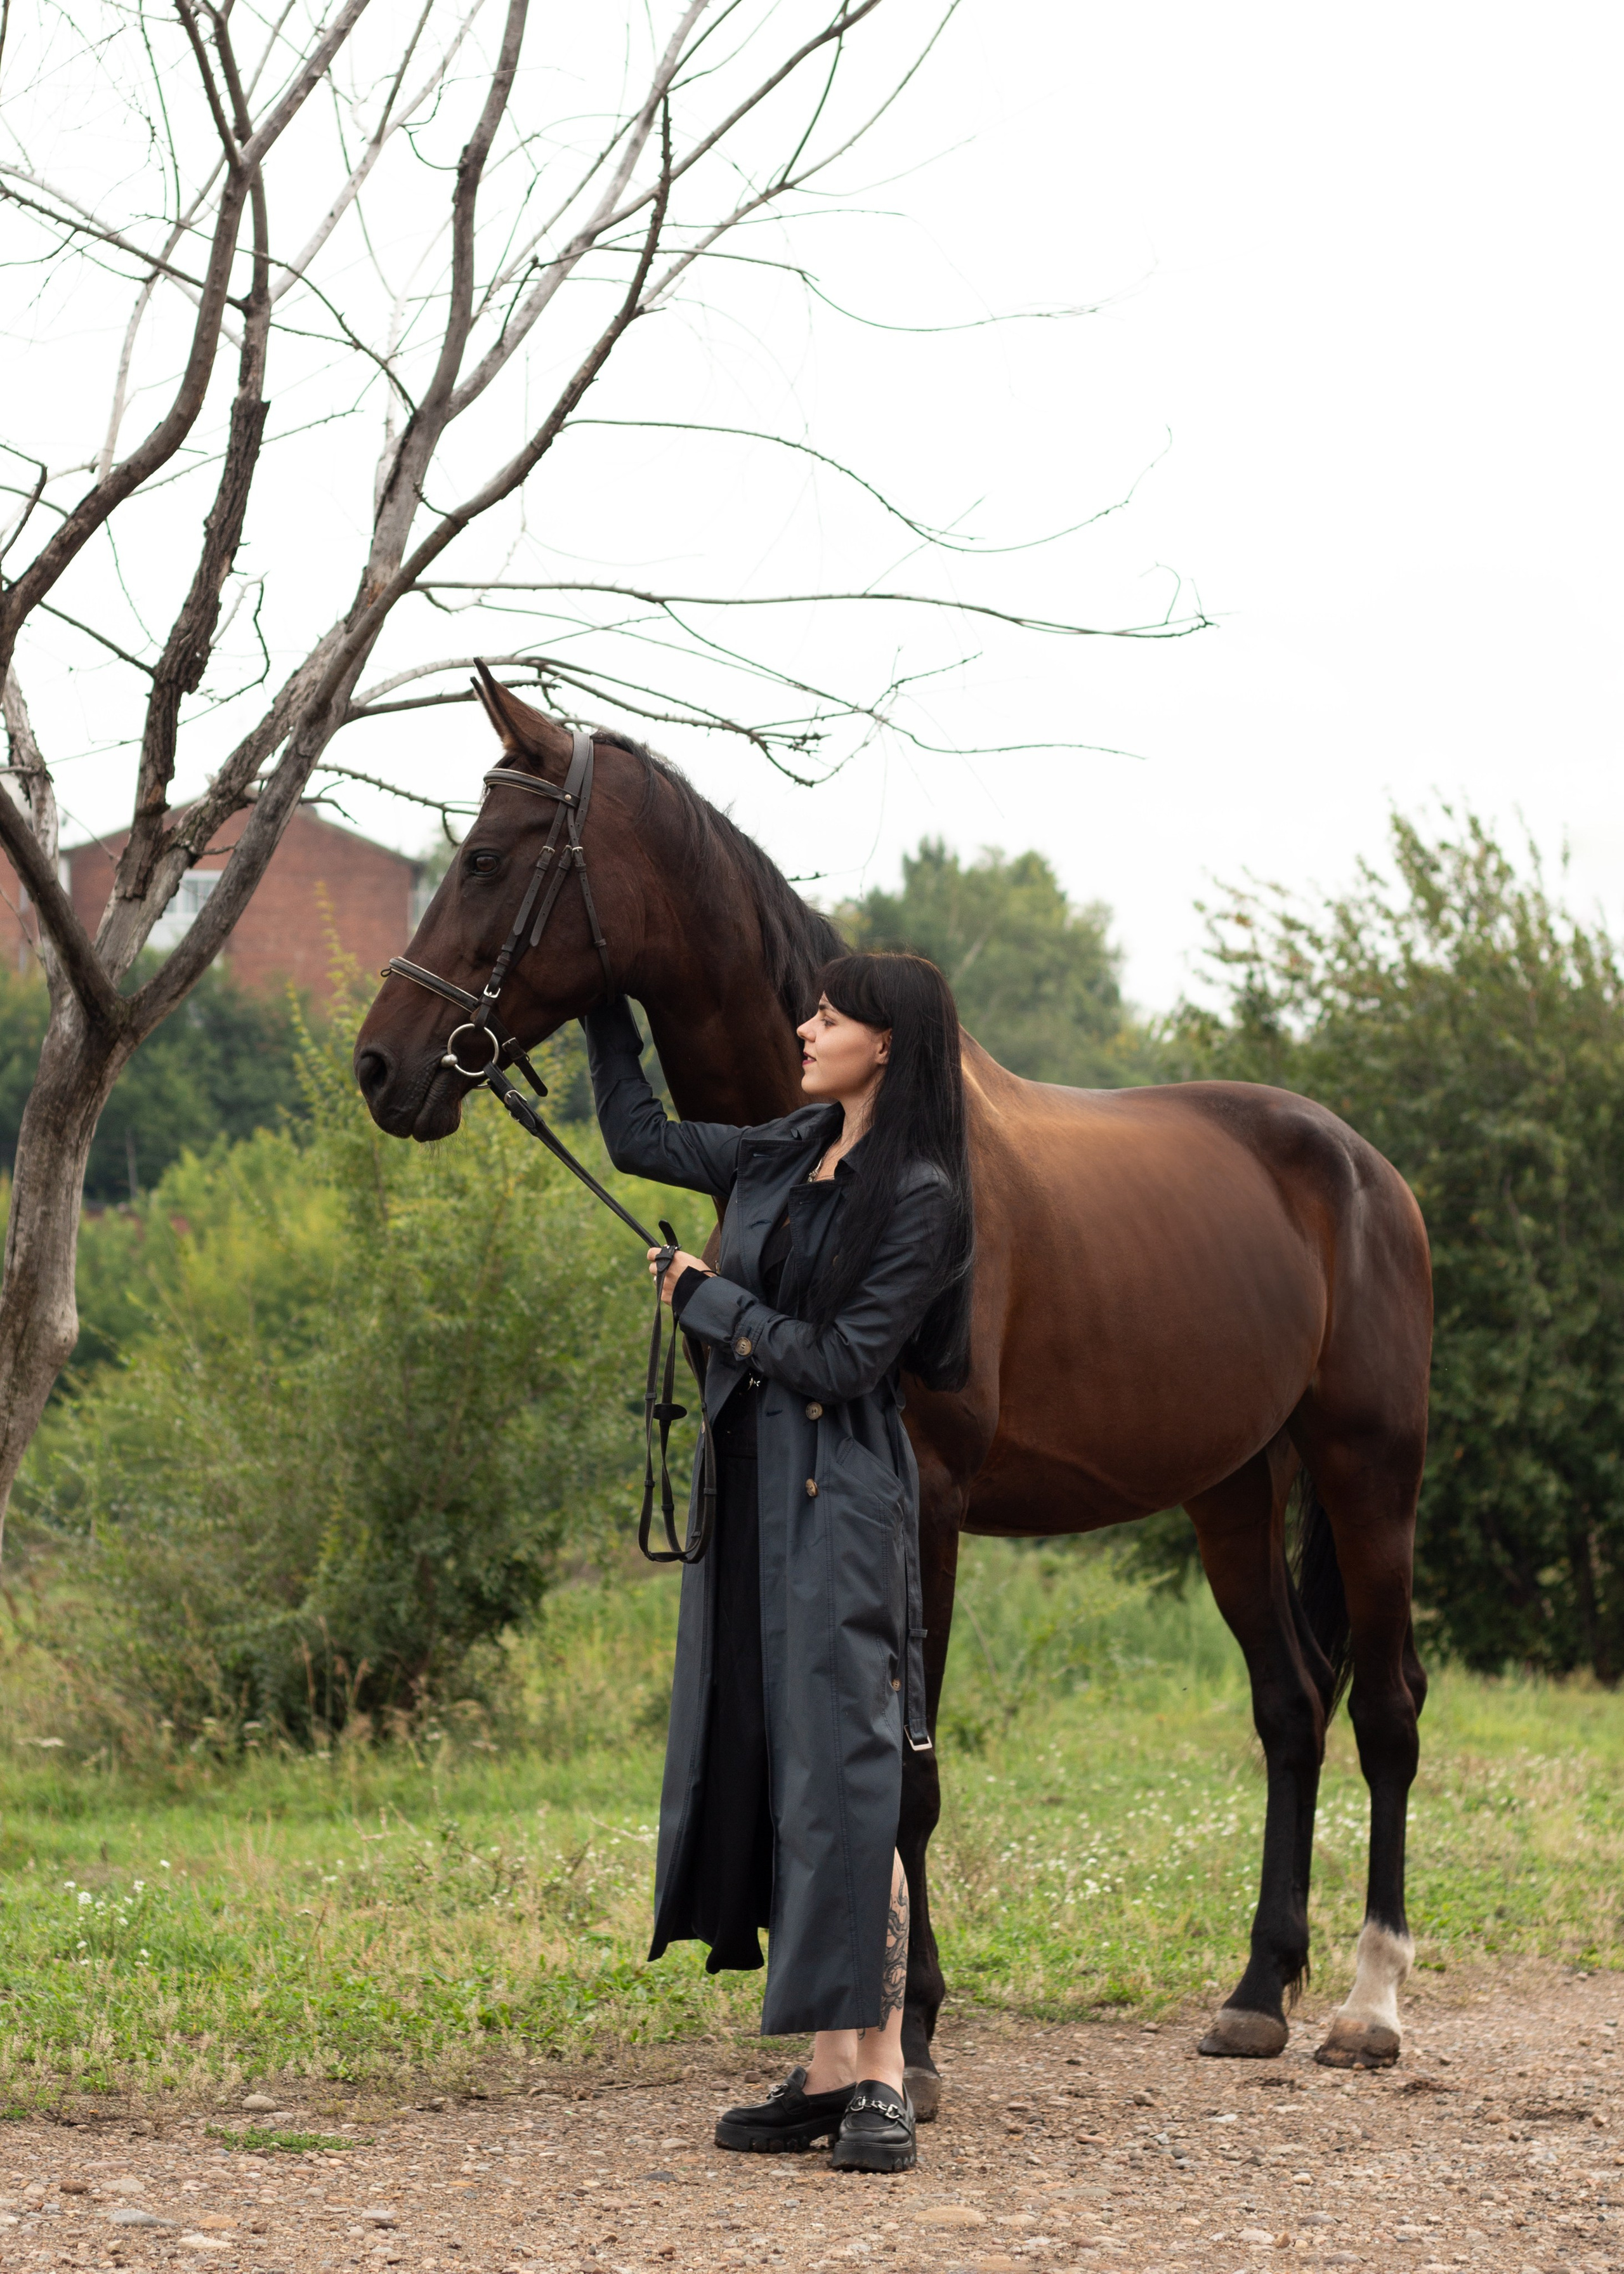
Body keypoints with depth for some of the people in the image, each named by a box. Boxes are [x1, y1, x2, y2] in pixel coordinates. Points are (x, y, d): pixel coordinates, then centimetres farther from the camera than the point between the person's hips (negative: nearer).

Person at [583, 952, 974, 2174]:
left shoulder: (917, 1196, -11)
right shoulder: (785, 1156, 11)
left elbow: (843, 1356, -15)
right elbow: (640, 1136, 26)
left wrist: (707, 1299, -6)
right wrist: (603, 1002, 24)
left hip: (837, 1502, -8)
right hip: (746, 1484, 8)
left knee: (842, 1771, -11)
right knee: (758, 1764, 7)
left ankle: (884, 2075, -8)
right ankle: (827, 2072, 10)